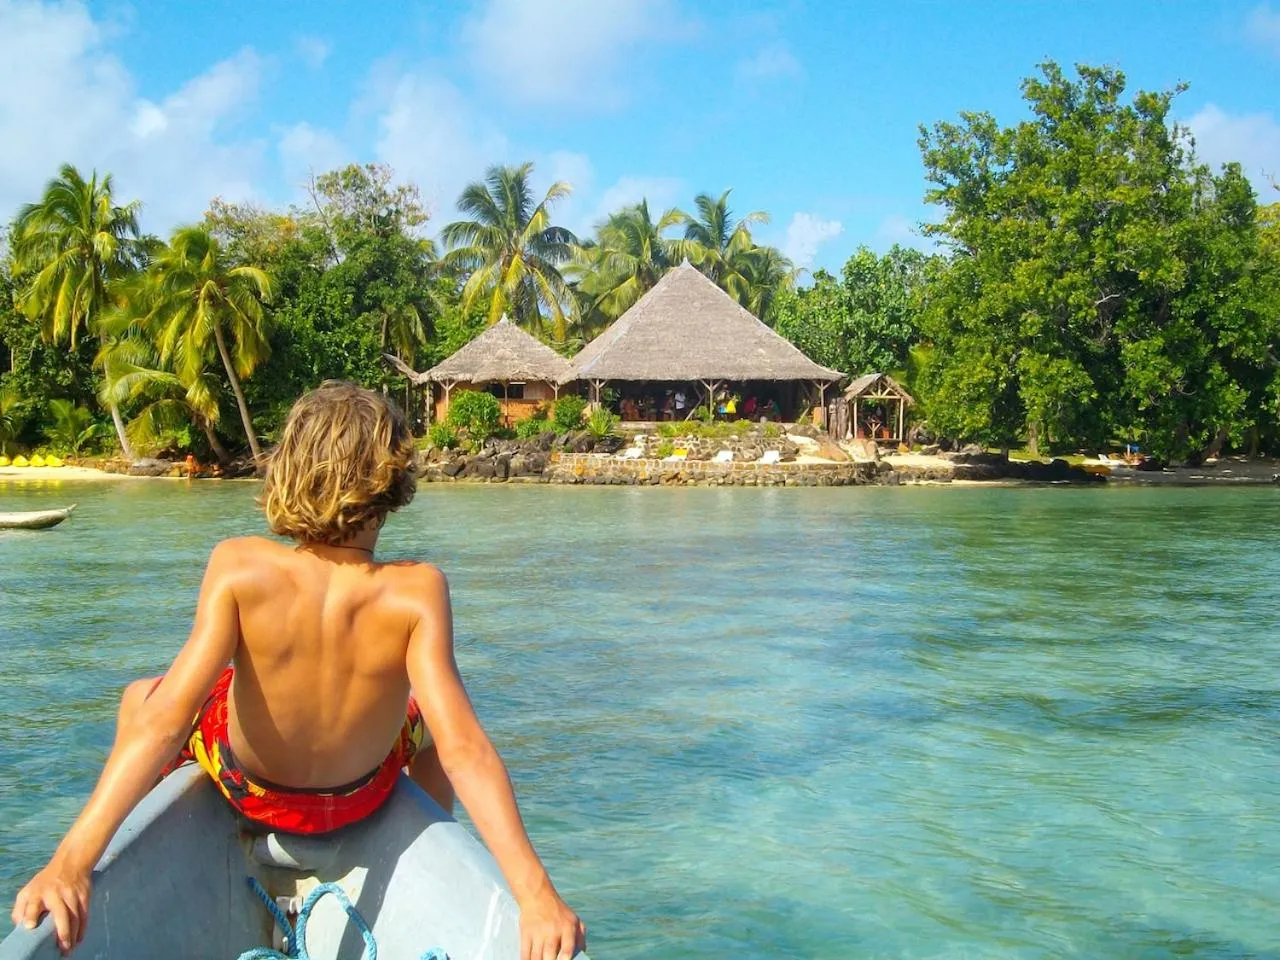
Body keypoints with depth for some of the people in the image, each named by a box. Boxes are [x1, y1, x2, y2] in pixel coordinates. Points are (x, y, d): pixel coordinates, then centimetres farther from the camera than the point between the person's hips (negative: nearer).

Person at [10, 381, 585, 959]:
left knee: (139, 698, 29)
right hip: (361, 800, 0)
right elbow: (462, 746, -38)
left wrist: (72, 861, -39)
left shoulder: (239, 569, -31)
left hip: (248, 791, 0)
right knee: (429, 712, 33)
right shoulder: (416, 592, -32)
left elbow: (166, 716, -37)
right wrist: (536, 894, -40)